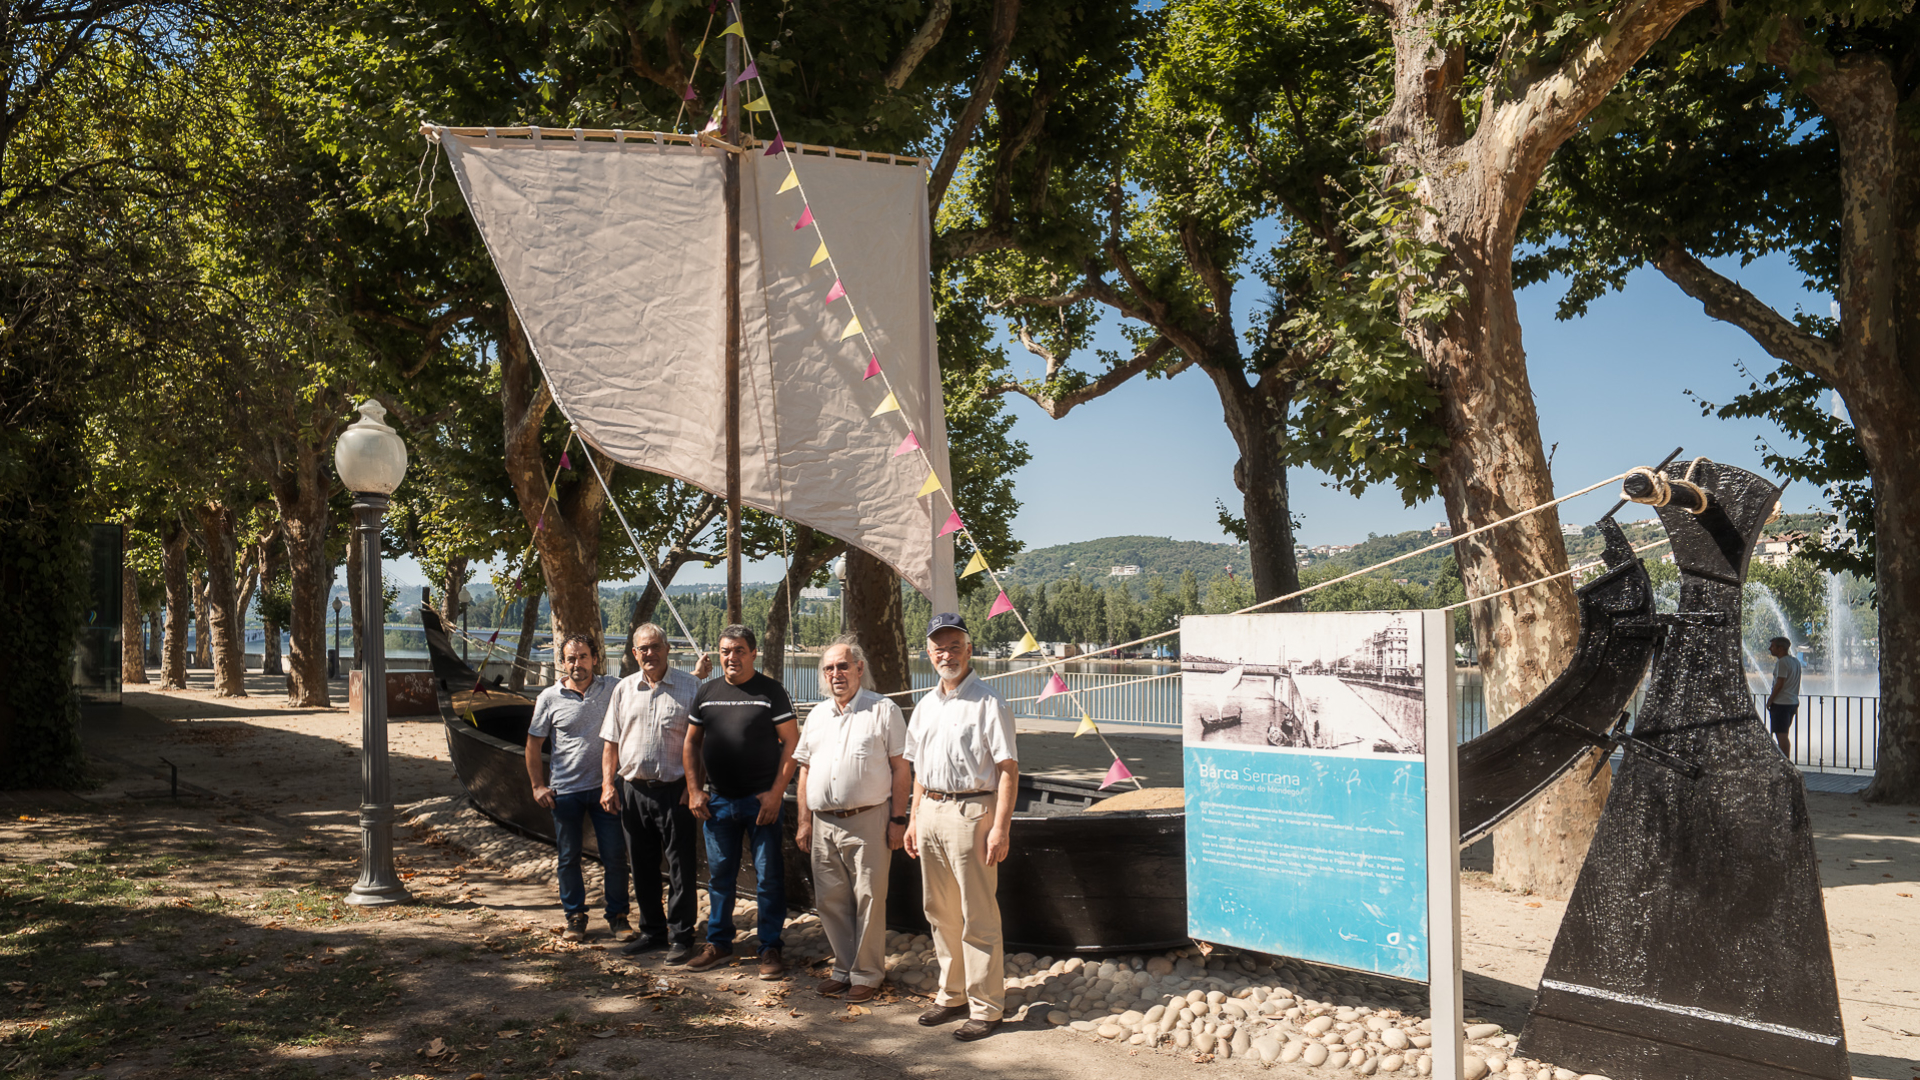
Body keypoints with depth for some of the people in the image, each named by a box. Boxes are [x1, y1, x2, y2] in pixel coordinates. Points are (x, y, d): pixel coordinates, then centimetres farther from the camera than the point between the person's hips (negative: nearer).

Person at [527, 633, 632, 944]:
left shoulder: (613, 688, -1)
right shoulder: (550, 698, 0)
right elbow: (533, 744, 7)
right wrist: (538, 786, 1)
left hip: (604, 786, 0)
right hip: (565, 791, 0)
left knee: (615, 856, 2)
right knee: (568, 858, 9)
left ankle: (618, 915, 16)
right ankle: (575, 916, 23)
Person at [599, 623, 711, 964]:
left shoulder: (690, 686, -2)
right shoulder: (624, 689, 10)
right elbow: (611, 742, 13)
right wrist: (608, 785, 4)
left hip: (675, 789, -4)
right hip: (633, 789, 4)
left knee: (680, 867, 0)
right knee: (642, 866, 13)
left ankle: (681, 936, 9)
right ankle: (652, 932, 26)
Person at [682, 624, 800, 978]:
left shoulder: (771, 692, -3)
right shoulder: (706, 694, 9)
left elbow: (792, 742, -5)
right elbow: (692, 743, 15)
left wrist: (776, 793, -11)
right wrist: (694, 790, 5)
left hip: (761, 800, -4)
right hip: (718, 801, 4)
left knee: (769, 875, 0)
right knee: (719, 873, 12)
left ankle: (770, 948, 9)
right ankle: (718, 942, 25)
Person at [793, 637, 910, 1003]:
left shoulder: (884, 711, -2)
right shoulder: (817, 715, 15)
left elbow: (901, 768, -4)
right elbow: (805, 770, 17)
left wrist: (898, 819, -9)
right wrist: (805, 821, 11)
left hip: (868, 821, -5)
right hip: (824, 823, 6)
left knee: (869, 899, 0)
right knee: (829, 900, 10)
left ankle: (867, 974, 12)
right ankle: (844, 969, 23)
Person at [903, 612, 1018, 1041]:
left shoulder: (988, 704, -9)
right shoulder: (925, 706, 15)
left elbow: (1008, 769, -12)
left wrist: (1000, 828, -18)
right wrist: (914, 819, 17)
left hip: (971, 812, -7)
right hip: (931, 812, 7)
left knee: (978, 917, -3)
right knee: (941, 913, 14)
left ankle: (986, 1007, 5)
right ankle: (952, 996, 26)